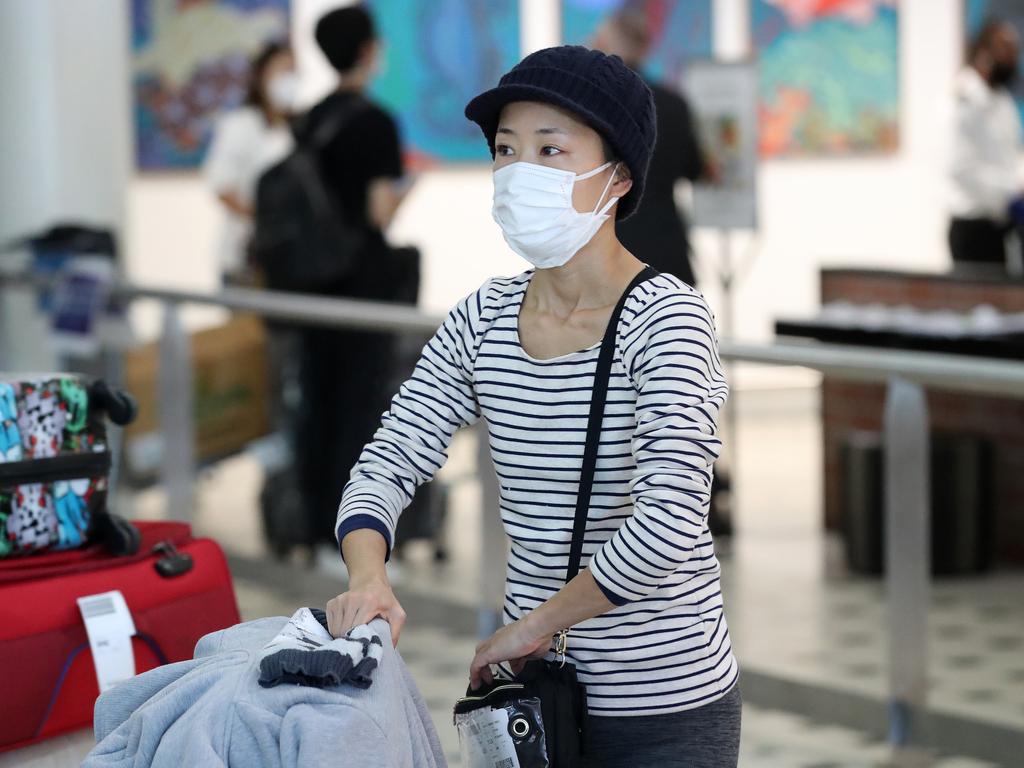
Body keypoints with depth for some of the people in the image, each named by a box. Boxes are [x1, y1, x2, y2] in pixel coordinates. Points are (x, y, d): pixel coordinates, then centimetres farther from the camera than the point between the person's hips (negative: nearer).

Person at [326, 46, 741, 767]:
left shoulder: (664, 317, -17)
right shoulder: (483, 320, 1)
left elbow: (668, 526, -27)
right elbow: (388, 464, 0)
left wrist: (533, 623, -18)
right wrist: (368, 580, -20)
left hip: (666, 706, -5)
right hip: (536, 685, 5)